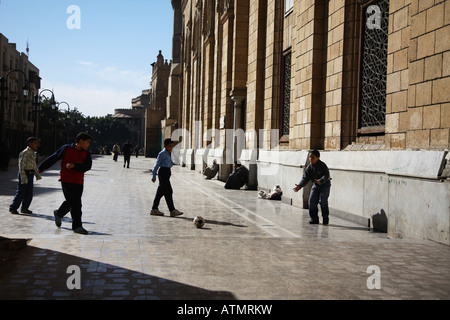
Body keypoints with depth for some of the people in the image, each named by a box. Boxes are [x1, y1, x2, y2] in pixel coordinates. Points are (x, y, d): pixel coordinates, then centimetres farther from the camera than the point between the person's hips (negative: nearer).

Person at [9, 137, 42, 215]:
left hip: (30, 175, 8)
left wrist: (38, 174, 21)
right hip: (24, 174, -8)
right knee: (20, 192, -2)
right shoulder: (25, 153, -15)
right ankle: (13, 208, 10)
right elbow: (21, 165, -18)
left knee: (29, 193, 9)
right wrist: (23, 177, -23)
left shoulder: (33, 153, 13)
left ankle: (24, 208, 20)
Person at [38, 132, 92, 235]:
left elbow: (87, 166, -8)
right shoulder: (66, 149, -2)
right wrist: (41, 168, 13)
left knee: (70, 202, 16)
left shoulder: (86, 153, 7)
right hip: (66, 180, -5)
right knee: (75, 203, -9)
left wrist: (74, 165, -22)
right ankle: (77, 226, -3)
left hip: (78, 182, 5)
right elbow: (53, 158, 6)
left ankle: (58, 214, 44)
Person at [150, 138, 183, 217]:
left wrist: (171, 163, 3)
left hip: (167, 172, 9)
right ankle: (172, 210, -8)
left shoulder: (169, 154, 15)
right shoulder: (162, 154, -10)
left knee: (160, 192, 12)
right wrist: (154, 176, -10)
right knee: (168, 192, -9)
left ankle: (154, 209, 18)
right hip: (163, 172, -9)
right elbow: (157, 164, -10)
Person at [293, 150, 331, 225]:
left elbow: (326, 175, -25)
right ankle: (314, 218, 8)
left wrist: (320, 181, -43)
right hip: (315, 185, 6)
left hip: (325, 185, -5)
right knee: (312, 201, -3)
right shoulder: (309, 168, -2)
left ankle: (325, 218, 2)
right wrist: (299, 186, -18)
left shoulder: (322, 165, -17)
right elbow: (305, 178, -4)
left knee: (323, 201, -15)